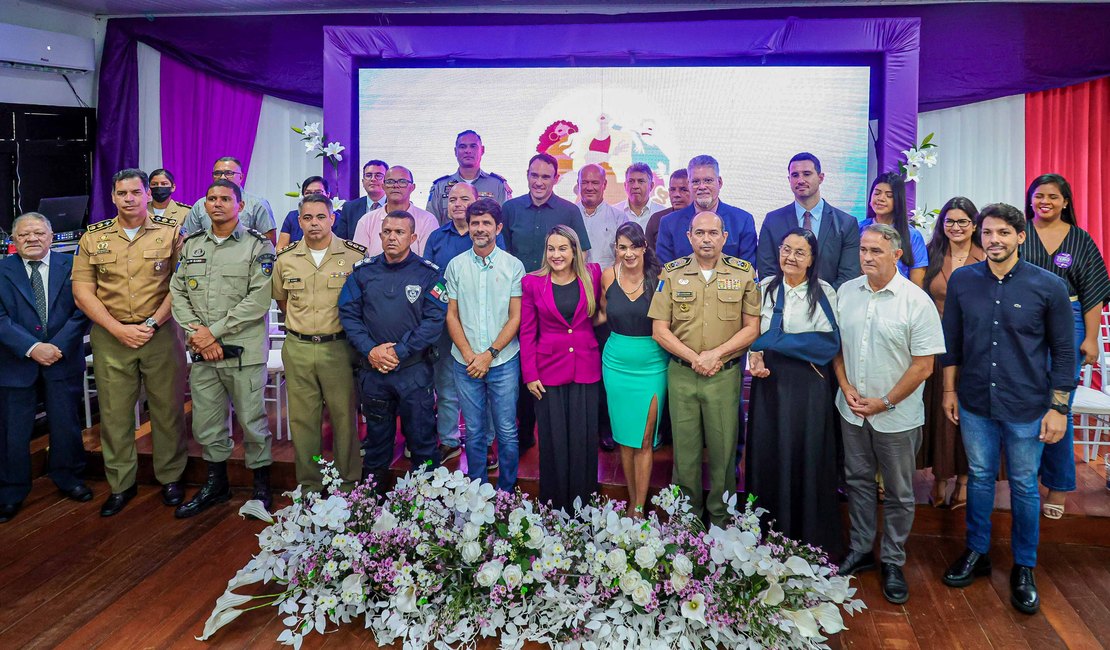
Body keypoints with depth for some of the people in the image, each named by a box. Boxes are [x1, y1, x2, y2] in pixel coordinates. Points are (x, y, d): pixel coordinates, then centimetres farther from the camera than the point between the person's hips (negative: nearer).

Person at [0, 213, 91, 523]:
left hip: (63, 360, 1)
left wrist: (57, 346, -13)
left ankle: (68, 478, 31)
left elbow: (82, 312, -4)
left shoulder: (71, 266, 0)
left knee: (66, 425, 11)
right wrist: (32, 348, -17)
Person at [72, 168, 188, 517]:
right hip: (110, 336, 2)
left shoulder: (171, 232, 1)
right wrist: (118, 329, -8)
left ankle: (170, 478, 20)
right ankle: (121, 484, 20)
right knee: (114, 412, 6)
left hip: (161, 333, -2)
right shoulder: (93, 237, 6)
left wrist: (152, 324, -12)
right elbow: (82, 292, 3)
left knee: (167, 409, 5)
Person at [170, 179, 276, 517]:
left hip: (244, 351, -5)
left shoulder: (258, 246, -4)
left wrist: (214, 331, -14)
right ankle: (216, 484, 31)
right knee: (206, 422, 13)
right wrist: (197, 334, -7)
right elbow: (178, 292, 8)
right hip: (202, 351, 5)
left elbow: (259, 300, -12)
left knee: (252, 422, 3)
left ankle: (261, 487, 20)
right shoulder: (192, 245, 12)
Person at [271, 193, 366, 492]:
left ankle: (349, 484, 16)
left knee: (344, 417, 2)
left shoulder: (355, 255, -3)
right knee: (302, 419, 8)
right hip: (297, 348, 3)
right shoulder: (285, 258, 6)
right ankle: (308, 485, 21)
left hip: (338, 347, -3)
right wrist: (301, 325, 14)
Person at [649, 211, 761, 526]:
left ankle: (720, 520, 22)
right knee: (685, 449, 8)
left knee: (723, 450, 6)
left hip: (725, 375, -1)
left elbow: (752, 328, 0)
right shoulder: (672, 273, 2)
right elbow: (660, 329, 0)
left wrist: (716, 354, -12)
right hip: (681, 374, 1)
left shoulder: (744, 273, 1)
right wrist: (694, 358, -11)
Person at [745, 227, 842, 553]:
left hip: (808, 383, -2)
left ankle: (808, 536, 21)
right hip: (769, 380, 3)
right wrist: (754, 358, -6)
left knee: (807, 456, 4)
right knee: (767, 454, 7)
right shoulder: (765, 287, 6)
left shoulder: (824, 293, -3)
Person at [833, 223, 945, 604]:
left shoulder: (917, 302, -14)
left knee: (899, 493, 9)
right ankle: (860, 550, 32)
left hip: (896, 415, -4)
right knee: (858, 482, 17)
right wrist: (846, 388, -4)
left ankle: (893, 563, 24)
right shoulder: (846, 292, 0)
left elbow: (923, 366, -13)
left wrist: (885, 403, -13)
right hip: (852, 411, 4)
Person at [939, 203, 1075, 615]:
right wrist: (949, 389, 8)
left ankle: (1024, 568, 27)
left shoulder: (1049, 286, -9)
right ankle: (977, 553, 33)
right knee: (979, 478, 15)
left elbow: (1063, 352, -3)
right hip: (975, 404, 2)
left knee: (1024, 486, 10)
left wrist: (1058, 407, -5)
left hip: (1026, 409, -2)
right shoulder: (962, 280, -2)